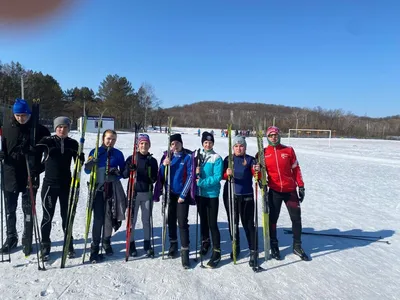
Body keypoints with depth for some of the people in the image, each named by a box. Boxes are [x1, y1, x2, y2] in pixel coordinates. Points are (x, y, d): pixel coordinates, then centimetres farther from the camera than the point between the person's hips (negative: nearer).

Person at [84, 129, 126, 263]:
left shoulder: (118, 154, 6)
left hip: (113, 188, 2)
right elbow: (87, 170, 3)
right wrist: (90, 164, -18)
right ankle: (94, 248, 3)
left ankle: (106, 242, 28)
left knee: (110, 217, 8)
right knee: (98, 218, -6)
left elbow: (123, 170, 10)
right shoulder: (95, 152, 3)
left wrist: (117, 173, -12)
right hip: (99, 188, -2)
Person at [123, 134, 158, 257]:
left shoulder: (153, 160, 4)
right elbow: (124, 175, -4)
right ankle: (131, 244, 20)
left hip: (147, 193, 2)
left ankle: (147, 244, 23)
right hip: (134, 192, -1)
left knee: (147, 220, 9)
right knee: (132, 220, 5)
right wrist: (129, 169, -24)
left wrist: (152, 178, -16)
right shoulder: (131, 158, -1)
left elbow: (155, 177, 6)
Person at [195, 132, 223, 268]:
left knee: (212, 223, -4)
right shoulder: (197, 156, 5)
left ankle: (216, 252, 7)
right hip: (200, 193, 5)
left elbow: (217, 177, -16)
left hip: (212, 194, -5)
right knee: (203, 220, 18)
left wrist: (201, 182, -21)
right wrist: (195, 172, -13)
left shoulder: (217, 158, -9)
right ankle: (205, 243, 38)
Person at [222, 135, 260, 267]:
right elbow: (223, 176, -1)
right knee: (233, 222, 13)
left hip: (246, 195, -3)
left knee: (248, 223, 1)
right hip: (230, 194, 3)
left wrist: (257, 171, -34)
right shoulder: (228, 159, 5)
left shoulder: (250, 159, -2)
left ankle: (253, 251, 12)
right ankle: (236, 247, 31)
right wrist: (227, 174, -23)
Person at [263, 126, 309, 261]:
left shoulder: (289, 150, 2)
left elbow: (296, 169, 5)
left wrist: (301, 186, 3)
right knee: (272, 218, 7)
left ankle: (297, 246, 25)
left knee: (296, 218, 7)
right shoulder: (263, 153, 0)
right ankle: (274, 246, 25)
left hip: (290, 190, 1)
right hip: (274, 191, -1)